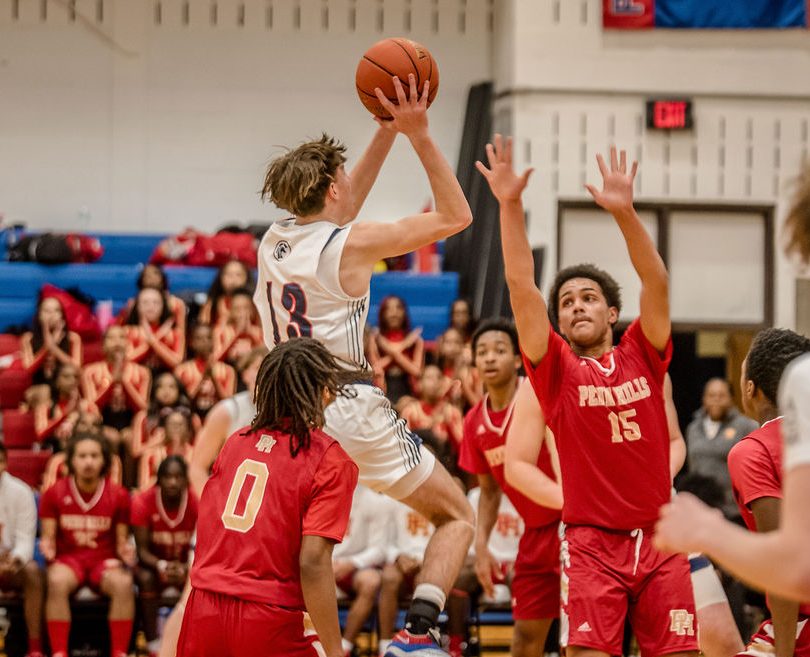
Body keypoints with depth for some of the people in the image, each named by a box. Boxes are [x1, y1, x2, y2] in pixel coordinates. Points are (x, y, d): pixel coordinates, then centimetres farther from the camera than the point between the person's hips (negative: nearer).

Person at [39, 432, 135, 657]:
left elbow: (121, 541, 8)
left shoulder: (119, 495, 3)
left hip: (105, 561, 1)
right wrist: (47, 547, -19)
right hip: (68, 558, -1)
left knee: (124, 584, -35)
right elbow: (48, 536, 4)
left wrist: (125, 551, -15)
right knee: (56, 582, -37)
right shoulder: (54, 493, 3)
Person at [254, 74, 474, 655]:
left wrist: (387, 132, 27)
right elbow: (455, 216, -2)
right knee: (457, 518, 9)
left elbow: (339, 213, 30)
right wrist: (418, 134, -1)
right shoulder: (351, 245, -8)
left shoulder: (274, 240, 10)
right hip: (352, 412, -5)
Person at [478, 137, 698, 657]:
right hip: (591, 543, -2)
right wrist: (510, 206, -12)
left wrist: (625, 212, -16)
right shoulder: (557, 368, 6)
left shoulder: (642, 356, 10)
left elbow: (657, 282, -3)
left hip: (659, 541, 2)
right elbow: (522, 286, -4)